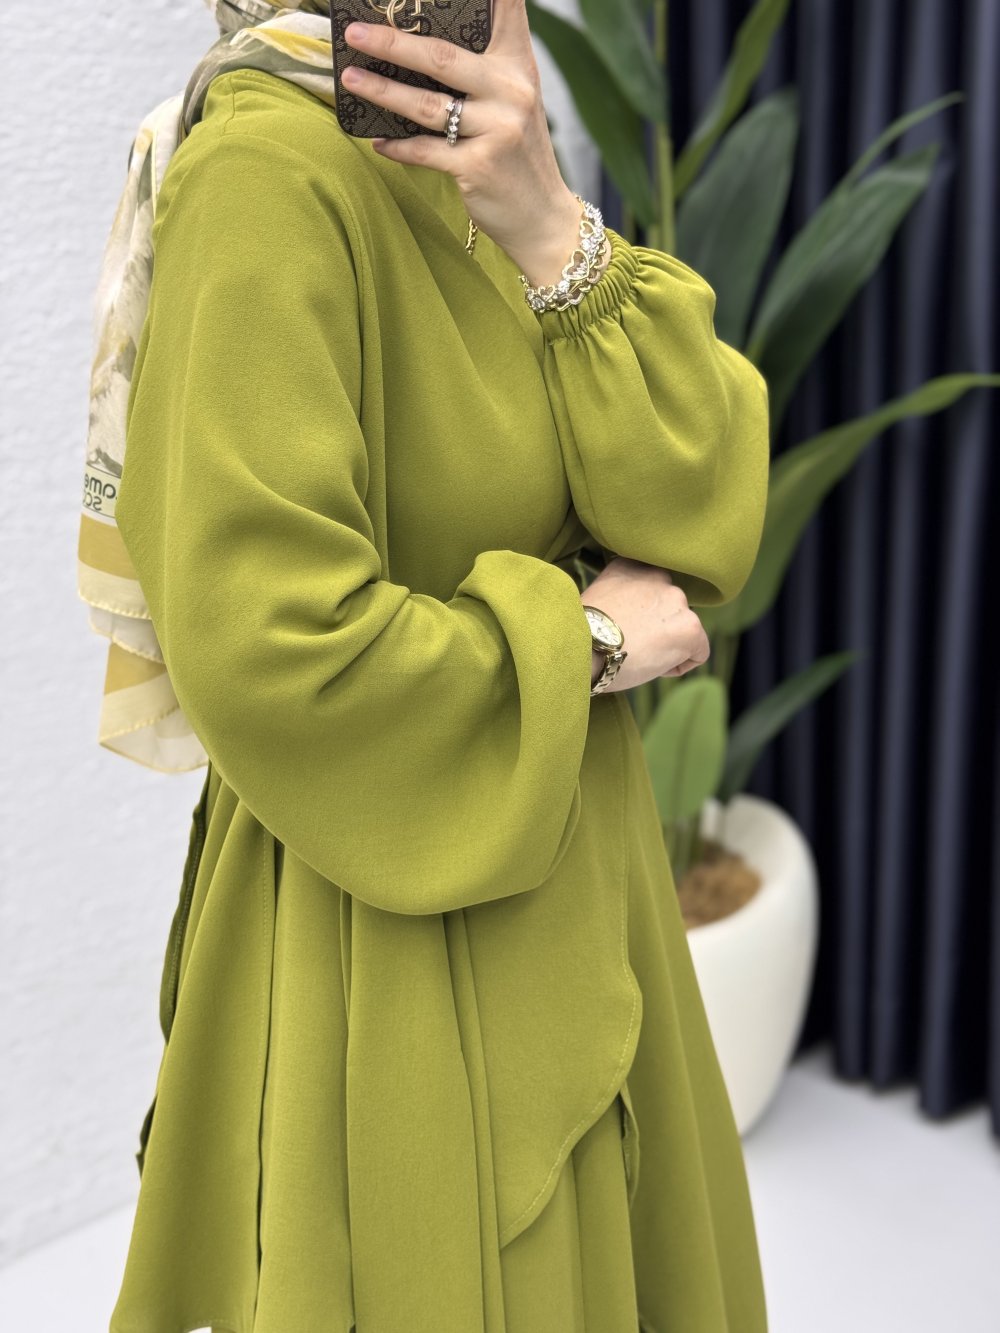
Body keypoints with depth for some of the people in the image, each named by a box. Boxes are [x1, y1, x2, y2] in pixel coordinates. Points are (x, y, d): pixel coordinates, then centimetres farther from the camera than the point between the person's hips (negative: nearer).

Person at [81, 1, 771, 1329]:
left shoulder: (473, 184, 6)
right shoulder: (272, 172, -20)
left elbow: (704, 521, -6)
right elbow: (268, 653, -27)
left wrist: (552, 226, -18)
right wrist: (577, 636, -14)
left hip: (567, 907, 8)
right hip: (397, 959, -8)